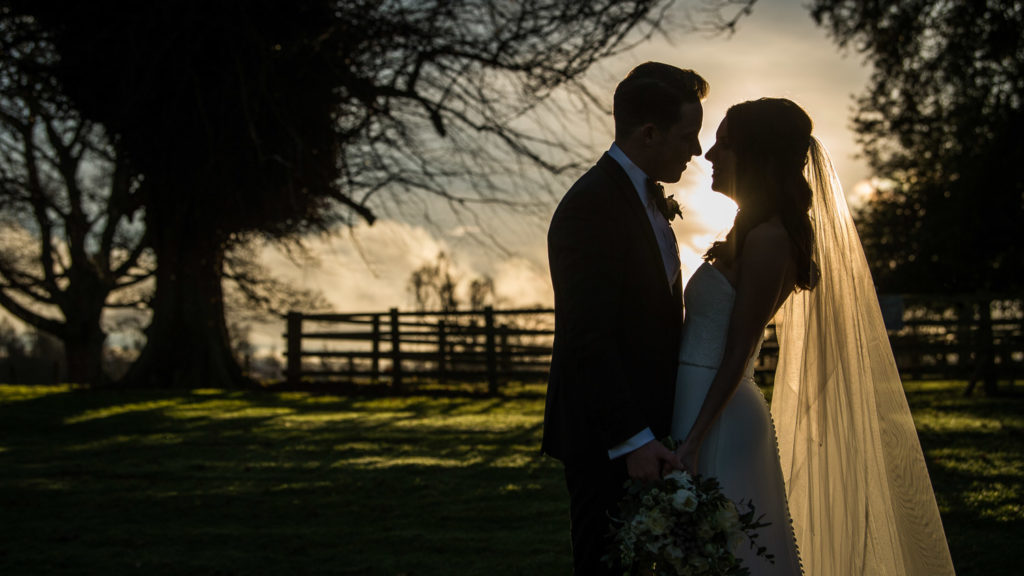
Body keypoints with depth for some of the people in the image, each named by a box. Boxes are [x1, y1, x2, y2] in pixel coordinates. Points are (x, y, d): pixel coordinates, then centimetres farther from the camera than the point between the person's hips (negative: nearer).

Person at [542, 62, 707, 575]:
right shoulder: (591, 205, -17)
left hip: (645, 429, 9)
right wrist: (633, 440, -25)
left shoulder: (648, 195, 15)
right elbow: (588, 339, -23)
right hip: (606, 439, -9)